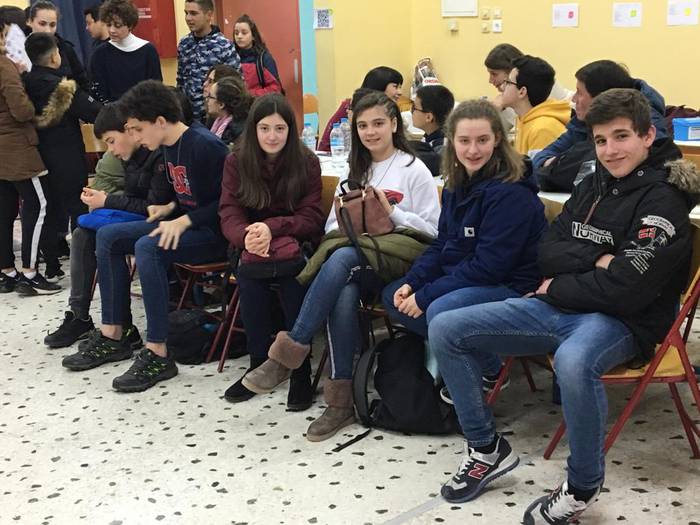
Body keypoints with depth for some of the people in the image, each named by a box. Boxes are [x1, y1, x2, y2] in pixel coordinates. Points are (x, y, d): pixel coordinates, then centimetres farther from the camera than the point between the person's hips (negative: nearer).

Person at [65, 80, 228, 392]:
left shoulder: (204, 146, -19)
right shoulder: (168, 147, 9)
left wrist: (184, 220, -24)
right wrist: (171, 208, 3)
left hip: (212, 232, -10)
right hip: (183, 224, 10)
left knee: (147, 247, -32)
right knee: (108, 236, 2)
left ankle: (157, 355, -26)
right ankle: (113, 336, 4)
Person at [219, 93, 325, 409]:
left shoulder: (306, 163, -1)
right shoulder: (236, 162, 2)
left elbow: (311, 217, -8)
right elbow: (229, 215, -7)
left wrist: (271, 227, -28)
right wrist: (246, 236, -32)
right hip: (250, 247, 1)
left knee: (293, 270, -35)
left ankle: (300, 369, -25)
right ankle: (259, 363, -19)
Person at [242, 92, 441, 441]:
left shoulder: (414, 170, 6)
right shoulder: (356, 171, 22)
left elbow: (434, 230, 2)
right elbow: (332, 225, 20)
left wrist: (392, 212, -9)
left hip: (399, 259, -4)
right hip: (354, 247, 4)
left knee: (343, 257, -37)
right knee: (344, 293, -34)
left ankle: (292, 349, -33)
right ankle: (341, 396, -32)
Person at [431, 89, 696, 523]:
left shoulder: (663, 200, -10)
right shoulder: (594, 185, 12)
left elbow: (625, 288, -20)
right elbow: (548, 253, 7)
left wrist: (557, 288, -7)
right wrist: (596, 261, -12)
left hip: (621, 321, -7)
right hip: (561, 307, 7)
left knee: (573, 362, -43)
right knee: (446, 329, -4)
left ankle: (583, 486, -16)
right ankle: (487, 448, 9)